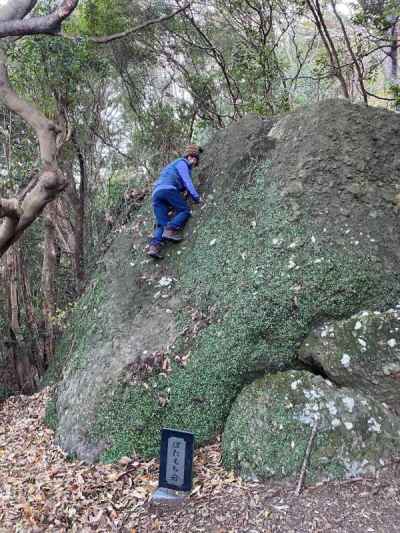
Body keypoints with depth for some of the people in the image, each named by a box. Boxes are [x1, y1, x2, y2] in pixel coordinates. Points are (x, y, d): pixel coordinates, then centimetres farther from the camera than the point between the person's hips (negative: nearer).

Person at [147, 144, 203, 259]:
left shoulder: (173, 165, 40)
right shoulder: (182, 162, 12)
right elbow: (187, 181, -1)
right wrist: (196, 196, -5)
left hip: (155, 193, 8)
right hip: (168, 189, -8)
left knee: (161, 223, 0)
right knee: (184, 210, -2)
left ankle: (154, 246, -20)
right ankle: (170, 230, -23)